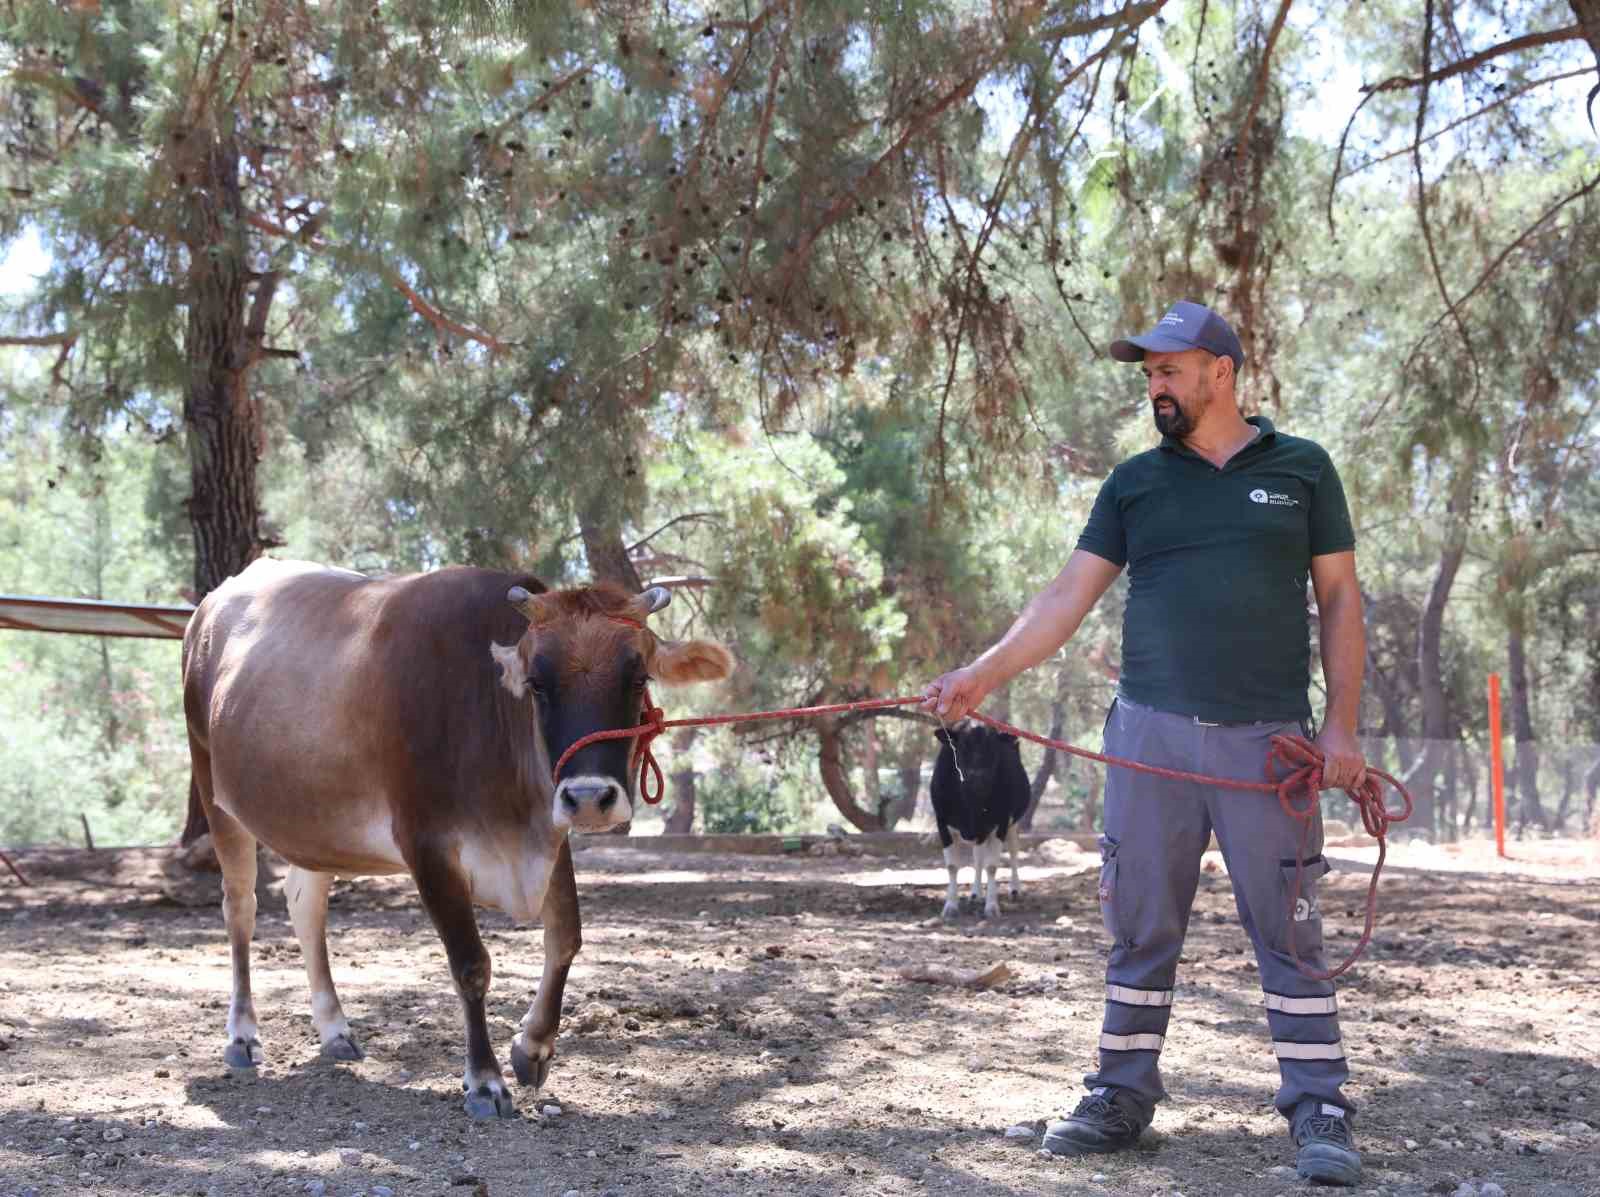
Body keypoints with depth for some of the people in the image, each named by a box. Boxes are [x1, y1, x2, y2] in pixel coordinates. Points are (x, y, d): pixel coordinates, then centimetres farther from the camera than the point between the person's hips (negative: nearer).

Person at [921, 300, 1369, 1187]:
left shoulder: (1300, 470, 7)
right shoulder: (1136, 482, 11)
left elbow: (1340, 601, 7)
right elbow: (1068, 597, 6)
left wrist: (1341, 724, -2)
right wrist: (982, 674, -5)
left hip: (1269, 739, -2)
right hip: (1151, 735, 2)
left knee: (1288, 931, -2)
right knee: (1140, 929, 5)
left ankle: (1318, 1113, 3)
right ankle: (1122, 1098, 13)